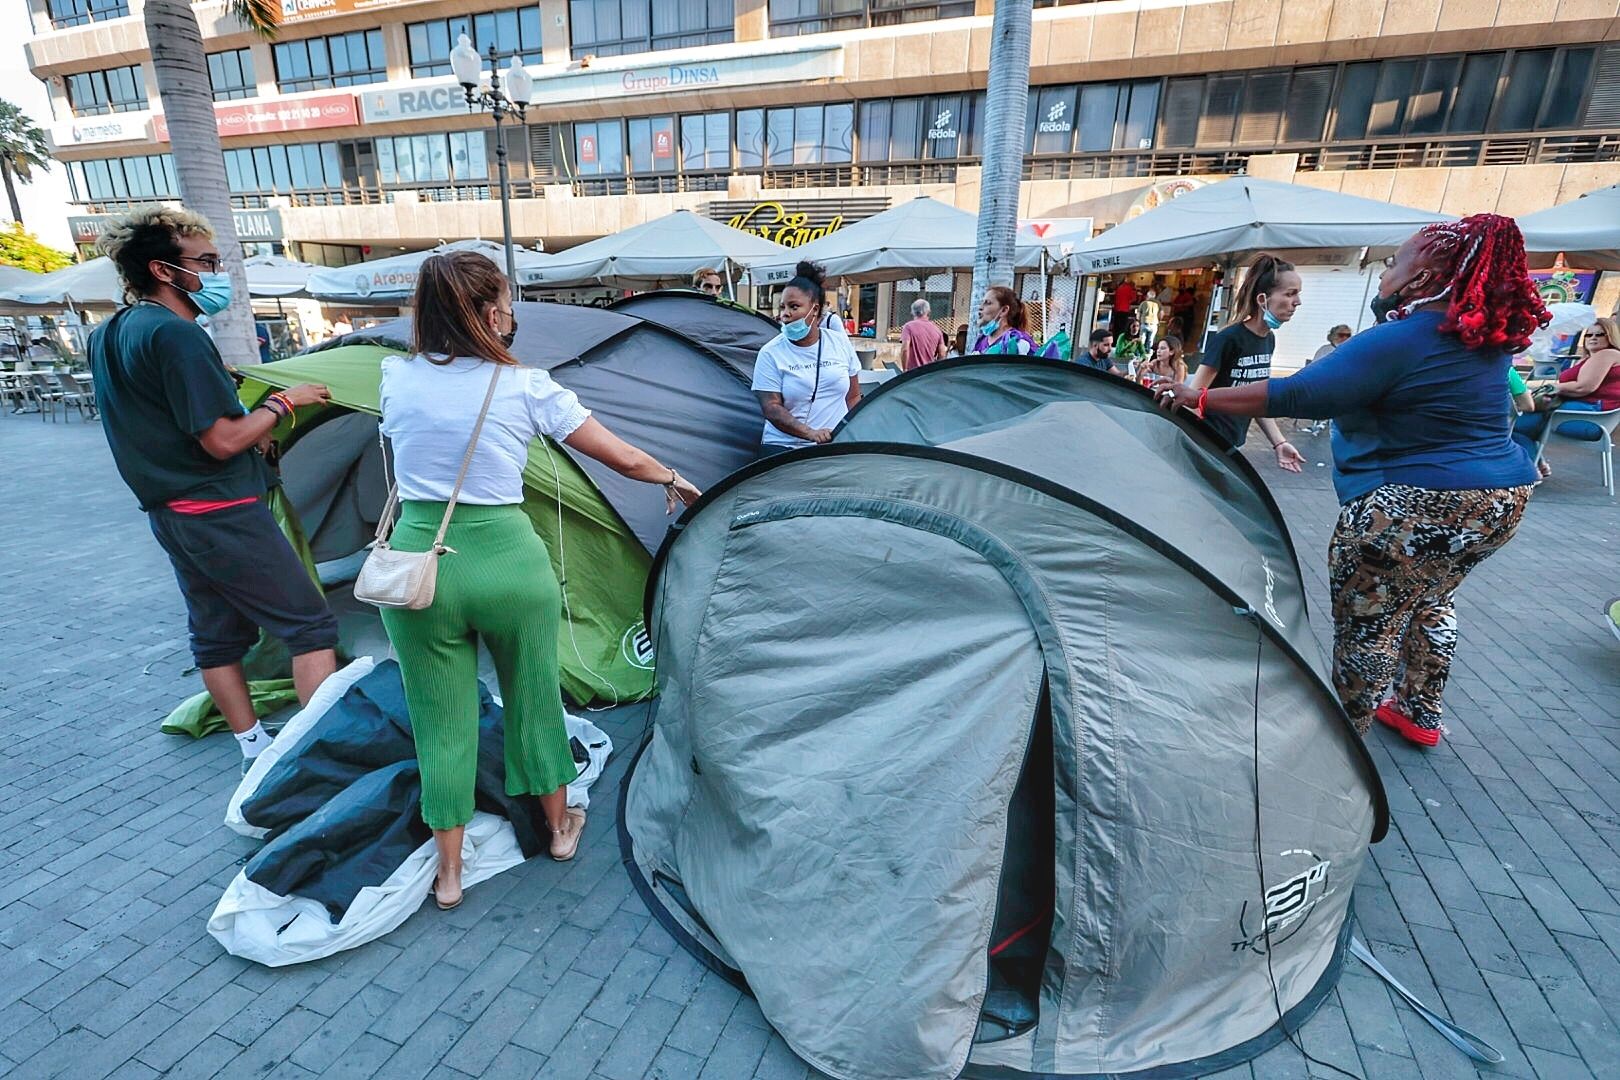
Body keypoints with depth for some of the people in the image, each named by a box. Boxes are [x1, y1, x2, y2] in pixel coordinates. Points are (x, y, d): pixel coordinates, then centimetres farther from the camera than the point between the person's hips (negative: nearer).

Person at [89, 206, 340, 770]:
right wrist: (283, 402, -8)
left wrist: (252, 432, 13)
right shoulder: (175, 333, -18)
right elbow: (222, 441, -21)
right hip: (223, 512, -10)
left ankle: (254, 746, 26)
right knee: (309, 623, -5)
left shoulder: (104, 337, 13)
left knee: (216, 632, 15)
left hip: (167, 510, 10)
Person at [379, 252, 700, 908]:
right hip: (506, 561, -2)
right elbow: (623, 459, -1)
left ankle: (447, 874, 30)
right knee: (534, 698, 18)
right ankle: (560, 828, 39)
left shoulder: (395, 377, 2)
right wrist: (676, 480, 16)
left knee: (440, 719, 15)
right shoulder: (527, 387, -7)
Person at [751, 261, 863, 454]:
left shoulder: (841, 343, 7)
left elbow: (853, 397, 14)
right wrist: (810, 433, -21)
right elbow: (771, 407, -9)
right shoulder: (770, 353, -2)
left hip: (835, 445, 3)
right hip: (783, 447, -2)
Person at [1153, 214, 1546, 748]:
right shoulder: (1486, 340, 9)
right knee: (1429, 601, 27)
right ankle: (1420, 714, 41)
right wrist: (1390, 307, 15)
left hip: (1411, 509, -10)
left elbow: (1294, 395, -23)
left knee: (1365, 621, 4)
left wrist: (1201, 398, -20)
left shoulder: (1396, 342, -18)